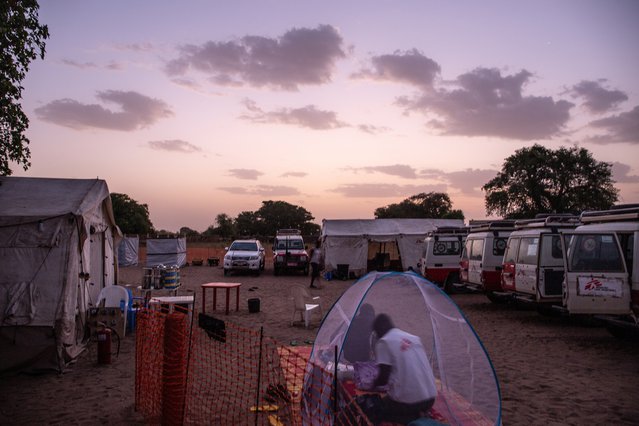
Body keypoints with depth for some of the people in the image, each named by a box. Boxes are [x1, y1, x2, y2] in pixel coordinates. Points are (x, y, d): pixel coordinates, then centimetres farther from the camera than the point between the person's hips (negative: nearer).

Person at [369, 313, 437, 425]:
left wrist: (374, 384, 15)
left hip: (406, 400, -7)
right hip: (430, 397, 7)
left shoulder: (383, 342, -6)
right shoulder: (414, 338, 13)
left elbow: (384, 377, -7)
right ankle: (419, 416, 6)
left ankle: (413, 419, -1)